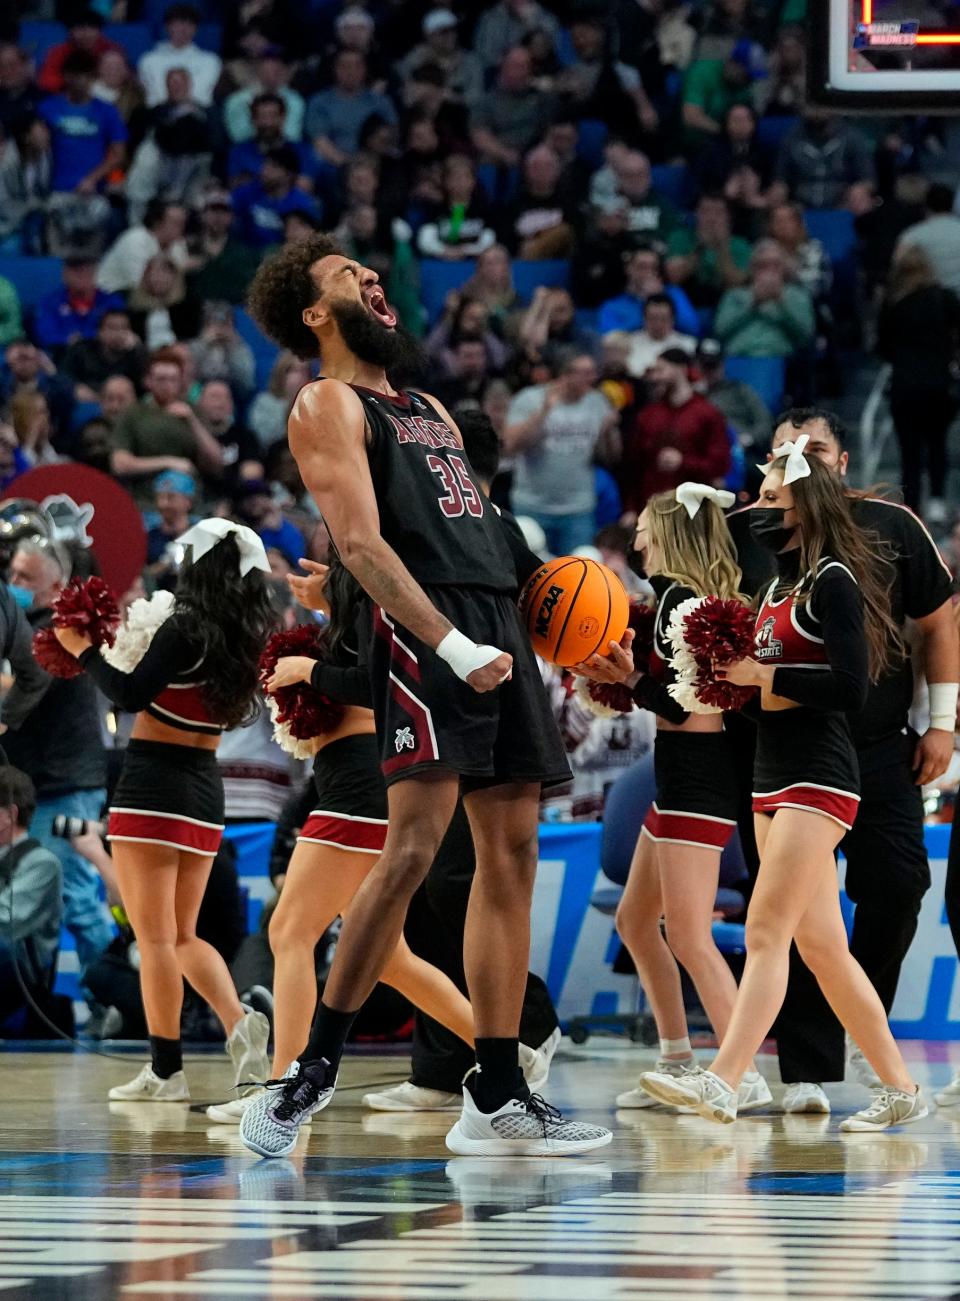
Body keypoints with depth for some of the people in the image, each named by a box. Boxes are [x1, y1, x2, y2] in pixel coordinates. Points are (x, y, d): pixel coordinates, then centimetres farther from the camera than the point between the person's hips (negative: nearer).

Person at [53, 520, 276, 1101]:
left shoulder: (185, 630, -14)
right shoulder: (248, 639, 5)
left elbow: (130, 696, -19)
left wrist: (84, 650, -5)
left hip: (155, 785, -7)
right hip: (207, 787, 7)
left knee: (155, 937, -2)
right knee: (183, 935, 17)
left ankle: (166, 1070, -3)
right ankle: (240, 1024, -5)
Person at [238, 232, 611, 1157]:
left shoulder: (430, 410, 28)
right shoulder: (328, 406, 1)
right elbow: (360, 541, -12)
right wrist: (452, 645, -23)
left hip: (497, 624, 8)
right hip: (422, 628, -8)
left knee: (511, 852, 4)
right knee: (413, 847, -19)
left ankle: (496, 1100, 5)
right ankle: (315, 1068, -11)